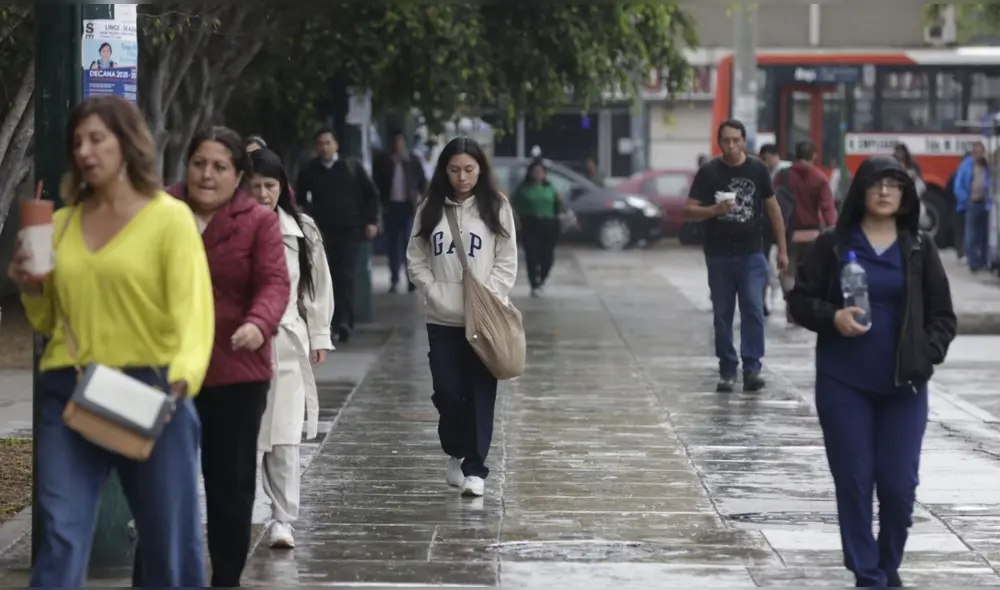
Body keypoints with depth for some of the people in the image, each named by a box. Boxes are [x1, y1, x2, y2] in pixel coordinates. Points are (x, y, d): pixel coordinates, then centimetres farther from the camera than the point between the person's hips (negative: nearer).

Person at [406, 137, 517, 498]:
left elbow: (507, 262, -1)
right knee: (448, 393, 2)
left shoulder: (496, 207, 0)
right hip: (442, 319, 2)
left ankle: (475, 468, 3)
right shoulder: (431, 208, 5)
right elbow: (416, 259, 7)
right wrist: (434, 292, -6)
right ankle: (456, 454, 26)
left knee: (480, 394, -3)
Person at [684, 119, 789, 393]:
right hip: (719, 256, 1)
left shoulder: (757, 170, 3)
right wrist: (715, 210, -20)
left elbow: (773, 209, 9)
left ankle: (752, 368, -8)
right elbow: (689, 211, 0)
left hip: (752, 254, -1)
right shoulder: (708, 173, 1)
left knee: (753, 310, -10)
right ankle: (727, 371, 12)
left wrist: (782, 249, 7)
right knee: (722, 315, 5)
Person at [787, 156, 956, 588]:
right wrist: (833, 317, -15)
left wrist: (926, 356, -9)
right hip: (842, 384, -1)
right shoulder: (833, 244, 1)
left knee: (899, 484, -1)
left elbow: (943, 316, 8)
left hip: (903, 386, 1)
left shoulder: (920, 248, 4)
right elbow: (800, 300, 4)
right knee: (854, 481, 0)